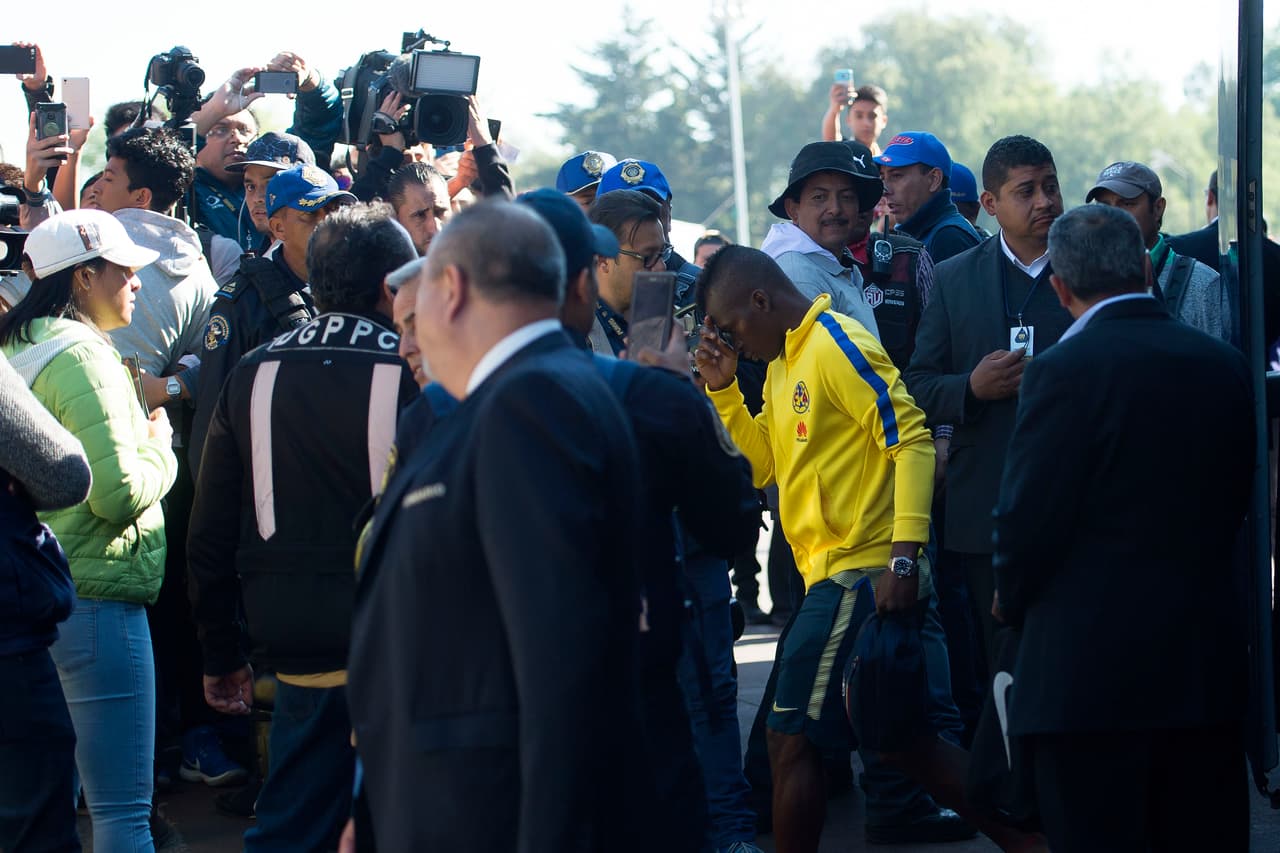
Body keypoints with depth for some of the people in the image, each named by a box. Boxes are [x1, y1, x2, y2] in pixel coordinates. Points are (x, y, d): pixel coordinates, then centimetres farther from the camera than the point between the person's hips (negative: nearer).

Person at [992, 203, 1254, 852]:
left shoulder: (1066, 370, -13)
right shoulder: (1227, 366, 6)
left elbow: (1026, 521, -11)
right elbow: (1234, 505, 12)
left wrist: (1015, 604, 7)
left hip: (1091, 672, -6)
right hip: (1211, 667, 6)